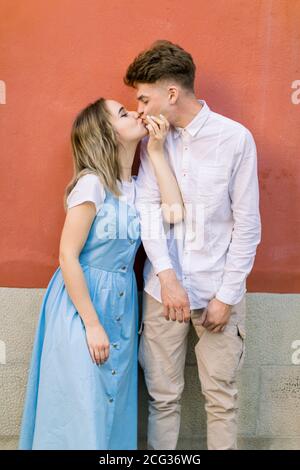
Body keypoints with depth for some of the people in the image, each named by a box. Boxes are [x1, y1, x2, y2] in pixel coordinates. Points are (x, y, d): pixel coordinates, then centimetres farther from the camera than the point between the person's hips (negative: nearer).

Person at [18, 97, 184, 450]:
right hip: (81, 301, -7)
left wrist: (156, 151, -9)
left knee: (114, 405, 16)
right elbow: (67, 256, -18)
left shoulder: (136, 186, 5)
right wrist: (92, 324, -18)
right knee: (84, 410, 4)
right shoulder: (91, 183, -17)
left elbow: (175, 213, -10)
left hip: (121, 304, 7)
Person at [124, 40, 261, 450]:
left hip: (218, 290, -2)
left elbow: (247, 224, -6)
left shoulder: (236, 138, -7)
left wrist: (226, 295, -8)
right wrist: (167, 275, -19)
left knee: (221, 397, 9)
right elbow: (149, 209, -5)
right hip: (163, 289, 3)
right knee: (163, 395, 11)